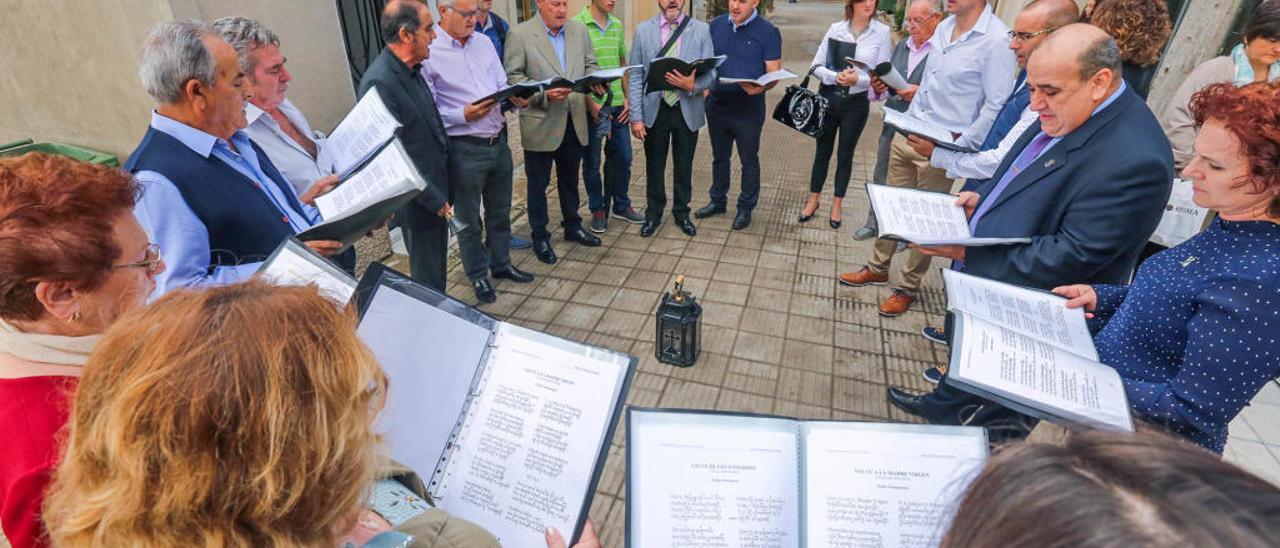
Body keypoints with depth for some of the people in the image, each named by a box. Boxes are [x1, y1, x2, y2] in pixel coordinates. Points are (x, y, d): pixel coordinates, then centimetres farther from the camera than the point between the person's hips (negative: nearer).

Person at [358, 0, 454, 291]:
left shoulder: (409, 71, 6)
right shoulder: (379, 82, -21)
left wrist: (442, 194, 13)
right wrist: (435, 200, -18)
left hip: (437, 195, 9)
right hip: (419, 203, -8)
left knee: (436, 271, 22)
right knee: (428, 281, 8)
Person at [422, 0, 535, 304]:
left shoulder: (484, 43, 7)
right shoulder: (429, 53, -12)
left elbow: (502, 86, 11)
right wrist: (463, 115, -25)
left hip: (498, 141, 6)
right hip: (464, 149, -6)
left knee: (500, 211, 19)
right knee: (469, 219, 10)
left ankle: (501, 263, 38)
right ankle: (477, 275, 29)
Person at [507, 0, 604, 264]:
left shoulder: (579, 30, 6)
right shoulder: (519, 34, -9)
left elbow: (589, 65, 14)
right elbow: (513, 77, -10)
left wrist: (596, 81, -8)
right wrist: (544, 93, -22)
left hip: (574, 120, 5)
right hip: (540, 123, -4)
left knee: (570, 178, 19)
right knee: (538, 183, 8)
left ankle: (572, 226, 36)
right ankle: (540, 237, 21)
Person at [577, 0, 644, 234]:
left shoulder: (618, 26, 9)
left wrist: (627, 98, 7)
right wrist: (591, 103, -16)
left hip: (617, 105, 5)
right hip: (591, 106, -5)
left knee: (622, 158, 12)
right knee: (592, 162, 7)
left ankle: (621, 205, 29)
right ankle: (597, 210, 22)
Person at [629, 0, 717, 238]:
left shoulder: (701, 30, -1)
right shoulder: (643, 30, 0)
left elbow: (711, 73, -3)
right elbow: (635, 76, -2)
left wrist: (693, 85, -25)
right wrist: (636, 117, -7)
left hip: (688, 111, 0)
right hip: (654, 111, 0)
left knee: (684, 167, 12)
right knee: (654, 167, 12)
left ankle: (681, 213, 32)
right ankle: (653, 214, 29)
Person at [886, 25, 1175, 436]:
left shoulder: (1134, 159, -29)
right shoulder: (1063, 115, -1)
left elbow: (1071, 256, -28)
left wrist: (967, 253, -27)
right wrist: (984, 200, -2)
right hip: (982, 281, 9)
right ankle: (945, 405, 55)